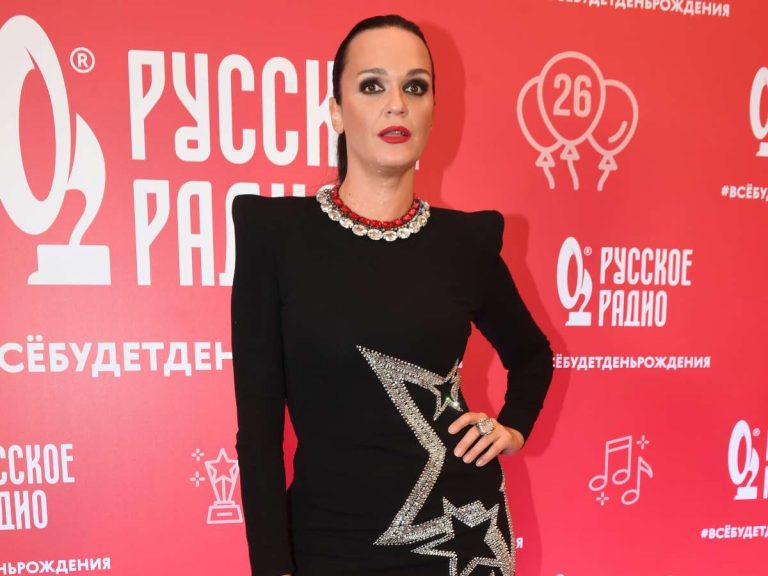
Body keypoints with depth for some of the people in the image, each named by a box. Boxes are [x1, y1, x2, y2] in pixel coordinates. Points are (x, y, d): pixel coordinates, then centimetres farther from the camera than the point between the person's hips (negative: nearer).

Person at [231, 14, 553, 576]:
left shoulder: (466, 239, -4)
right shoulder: (275, 230, -10)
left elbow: (531, 354, 15)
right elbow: (259, 419, -9)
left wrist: (513, 428, 1)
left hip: (464, 529, 3)